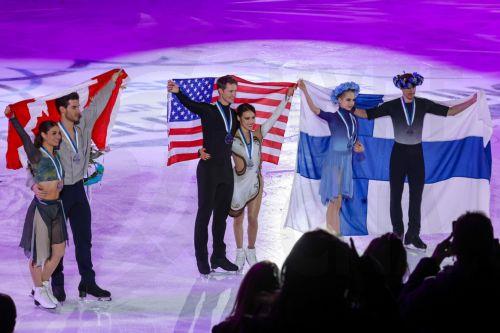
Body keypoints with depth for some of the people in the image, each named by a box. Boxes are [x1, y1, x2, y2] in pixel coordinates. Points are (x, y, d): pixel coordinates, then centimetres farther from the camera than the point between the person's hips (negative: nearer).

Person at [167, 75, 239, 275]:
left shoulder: (234, 114, 13)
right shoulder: (208, 110, -4)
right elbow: (190, 104, -21)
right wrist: (177, 92, -39)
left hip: (226, 170, 6)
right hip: (209, 169, -6)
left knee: (222, 214, 10)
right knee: (204, 214, -2)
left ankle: (219, 256, 17)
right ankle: (202, 259, 1)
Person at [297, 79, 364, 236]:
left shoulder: (353, 119, 9)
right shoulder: (333, 117, -8)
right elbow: (315, 109, -23)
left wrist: (359, 147, -4)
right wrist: (304, 91, -35)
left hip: (347, 161, 6)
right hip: (334, 160, -6)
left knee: (337, 202, 9)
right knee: (334, 200, -6)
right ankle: (334, 236, -3)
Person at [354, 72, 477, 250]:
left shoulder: (423, 104, 0)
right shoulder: (392, 106, -4)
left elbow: (448, 111, 1)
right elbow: (368, 114, -5)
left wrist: (470, 102, -7)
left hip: (416, 153, 1)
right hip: (399, 153, -1)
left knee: (416, 196, 2)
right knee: (395, 196, 3)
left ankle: (413, 237, 7)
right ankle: (397, 234, 12)